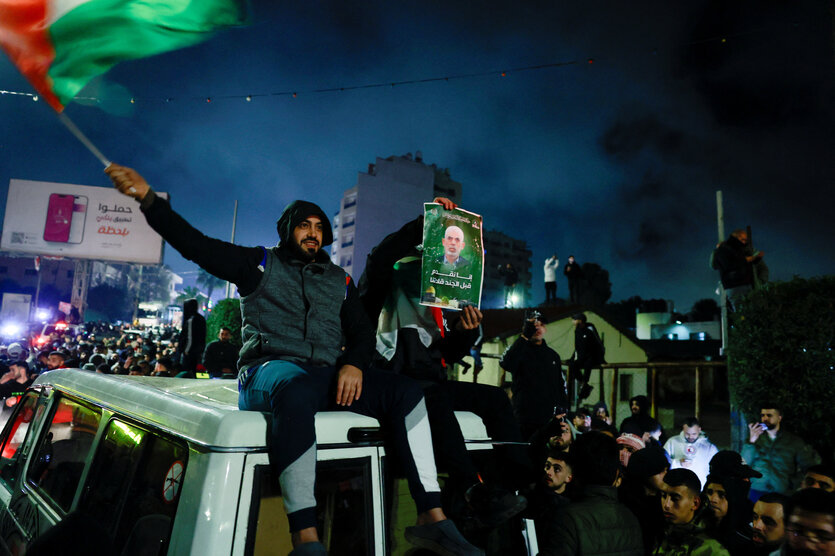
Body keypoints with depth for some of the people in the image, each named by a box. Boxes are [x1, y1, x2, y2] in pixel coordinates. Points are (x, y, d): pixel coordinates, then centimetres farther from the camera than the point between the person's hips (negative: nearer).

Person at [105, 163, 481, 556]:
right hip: (270, 369, -4)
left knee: (405, 392, -16)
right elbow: (195, 244, 5)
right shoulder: (261, 264, 13)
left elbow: (362, 331, 17)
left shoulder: (339, 280, 23)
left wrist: (354, 363, -6)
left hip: (327, 376, 5)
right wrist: (148, 199, -7)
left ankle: (431, 517, -18)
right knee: (298, 391, -41)